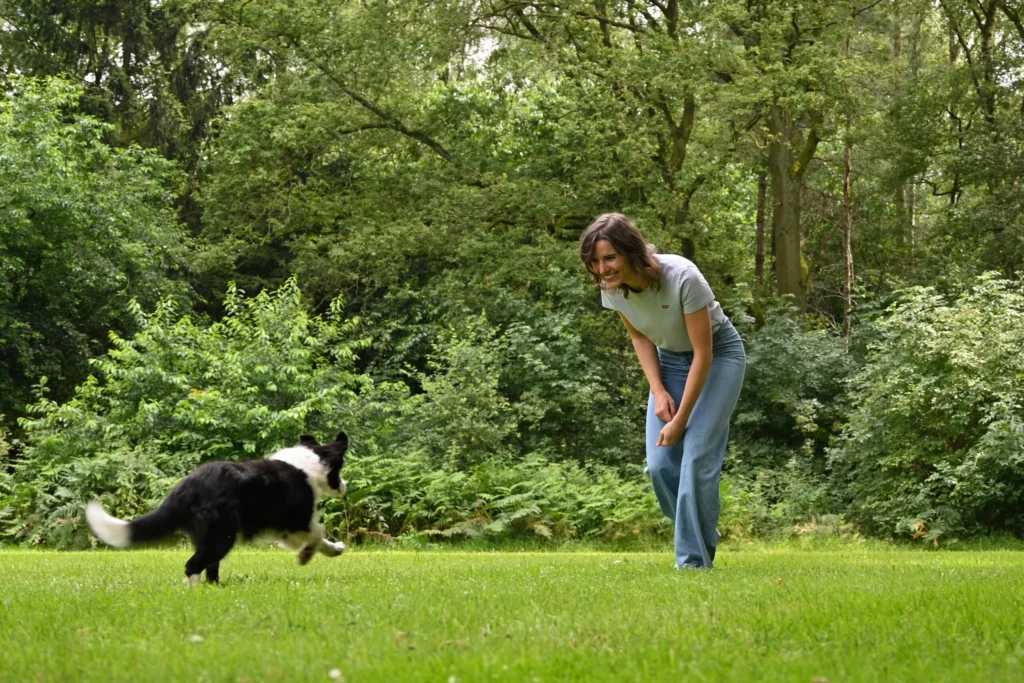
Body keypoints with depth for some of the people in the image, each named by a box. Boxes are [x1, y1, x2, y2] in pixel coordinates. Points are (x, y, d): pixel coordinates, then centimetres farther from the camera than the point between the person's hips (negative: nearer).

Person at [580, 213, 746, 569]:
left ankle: (694, 562, -9)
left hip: (718, 356, -5)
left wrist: (680, 419, -22)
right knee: (660, 464, -3)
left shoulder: (682, 278, -35)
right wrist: (658, 391, -9)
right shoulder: (611, 287, -17)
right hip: (670, 359, 6)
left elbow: (704, 353, -26)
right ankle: (701, 537, 20)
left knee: (697, 457, -17)